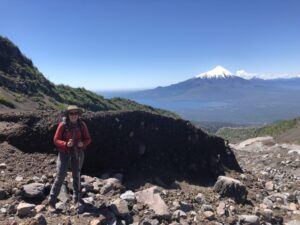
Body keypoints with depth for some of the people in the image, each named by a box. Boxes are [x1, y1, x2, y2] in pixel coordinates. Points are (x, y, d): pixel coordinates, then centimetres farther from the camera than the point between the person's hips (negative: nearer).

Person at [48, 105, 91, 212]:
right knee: (60, 176, -8)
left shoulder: (82, 125, -8)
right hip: (64, 152, -3)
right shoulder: (63, 125, -15)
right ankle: (51, 202, 3)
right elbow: (56, 140, -11)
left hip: (77, 152, 3)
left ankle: (77, 198, 34)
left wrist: (83, 143, -21)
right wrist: (66, 144, -27)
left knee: (76, 175, 16)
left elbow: (88, 139, -1)